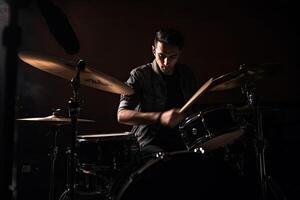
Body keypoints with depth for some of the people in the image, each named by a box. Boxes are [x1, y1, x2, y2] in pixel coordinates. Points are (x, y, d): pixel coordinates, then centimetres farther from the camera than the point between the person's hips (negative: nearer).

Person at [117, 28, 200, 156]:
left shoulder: (187, 74, 6)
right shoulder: (139, 75, -10)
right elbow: (122, 115, -20)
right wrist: (160, 117, -34)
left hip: (183, 140, 5)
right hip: (150, 142, -5)